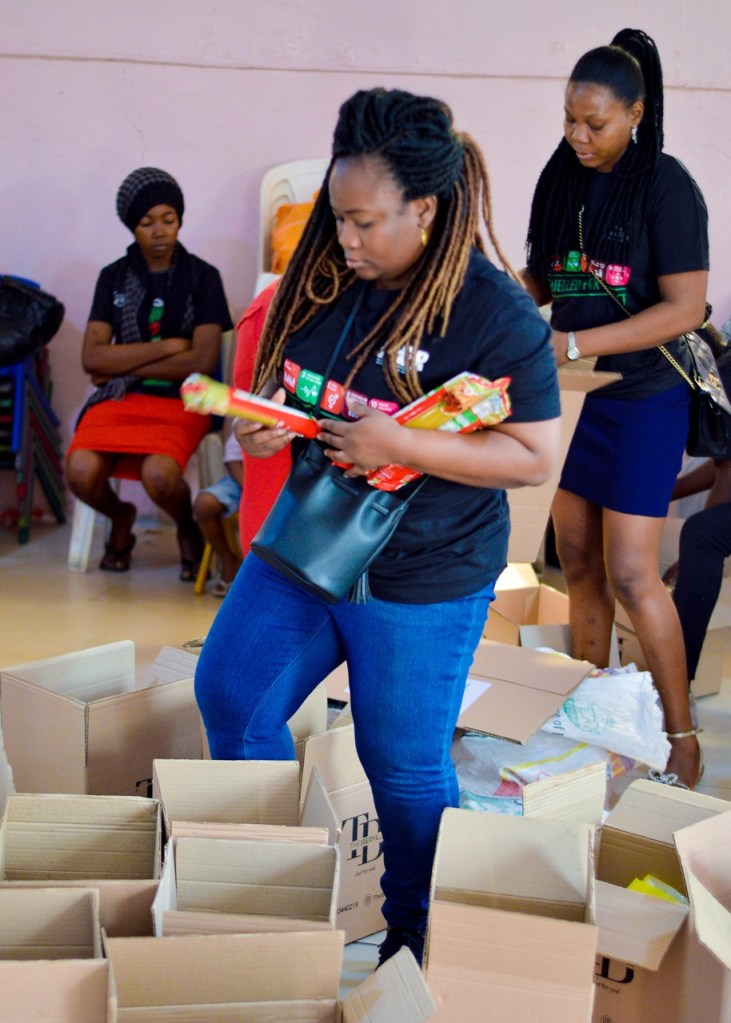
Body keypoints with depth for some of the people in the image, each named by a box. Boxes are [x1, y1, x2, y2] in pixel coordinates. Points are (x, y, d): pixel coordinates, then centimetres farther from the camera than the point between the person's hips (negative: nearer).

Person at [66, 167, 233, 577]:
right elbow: (92, 359, -3)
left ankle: (188, 529, 4)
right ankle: (121, 517, 10)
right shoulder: (114, 277, 9)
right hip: (121, 397, 3)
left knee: (159, 474, -33)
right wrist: (167, 346, -8)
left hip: (182, 398, -2)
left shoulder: (202, 277, 2)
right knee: (81, 471, -27)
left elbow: (203, 361, -9)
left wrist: (124, 366, -5)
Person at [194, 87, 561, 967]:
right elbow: (279, 382, 13)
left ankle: (416, 941, 36)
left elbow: (535, 457, -18)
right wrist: (258, 421, -10)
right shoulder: (325, 281, -1)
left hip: (419, 583, -6)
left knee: (404, 767, 8)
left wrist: (401, 446, -28)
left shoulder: (495, 314, -19)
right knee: (228, 696, 12)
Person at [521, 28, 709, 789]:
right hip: (573, 392, 6)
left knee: (630, 574, -7)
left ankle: (682, 739, 7)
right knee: (578, 558, 9)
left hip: (641, 397, -6)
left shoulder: (665, 186, -12)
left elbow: (685, 307, -17)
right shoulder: (562, 178, 6)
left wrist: (574, 344, -24)